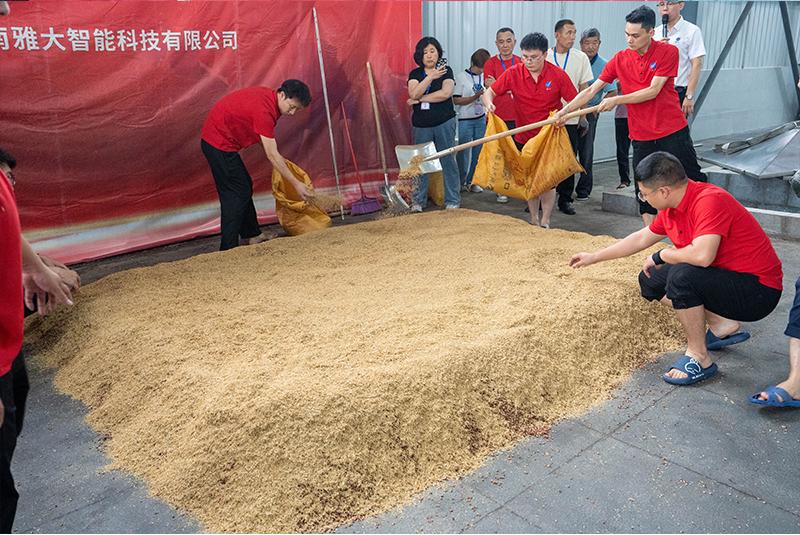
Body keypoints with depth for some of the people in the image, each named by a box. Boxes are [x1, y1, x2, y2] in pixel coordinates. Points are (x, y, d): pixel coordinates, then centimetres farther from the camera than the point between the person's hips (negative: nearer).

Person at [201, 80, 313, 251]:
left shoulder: (268, 97, 3)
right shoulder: (264, 110, -26)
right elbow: (272, 156, -25)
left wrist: (278, 159, 2)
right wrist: (296, 184, -22)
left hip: (216, 140, 10)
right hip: (219, 143, -10)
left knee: (244, 187, 17)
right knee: (237, 193, -7)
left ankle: (251, 235, 27)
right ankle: (228, 248, -4)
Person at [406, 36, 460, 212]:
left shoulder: (446, 71, 2)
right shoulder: (415, 74, 8)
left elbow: (446, 93, -15)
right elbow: (414, 94, -11)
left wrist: (420, 99, -10)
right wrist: (431, 77, -19)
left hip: (444, 123, -2)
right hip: (421, 125, 2)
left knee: (448, 161, 0)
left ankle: (452, 200, 6)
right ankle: (418, 200, 14)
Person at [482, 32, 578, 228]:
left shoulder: (558, 75, -11)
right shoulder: (514, 73, -8)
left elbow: (575, 101, -6)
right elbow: (489, 92, -4)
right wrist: (488, 103, -28)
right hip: (524, 137, 2)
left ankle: (545, 223, 11)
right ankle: (534, 220, 25)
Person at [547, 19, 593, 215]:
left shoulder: (581, 58, 5)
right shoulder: (544, 57, 2)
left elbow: (583, 88, 7)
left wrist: (583, 115, 4)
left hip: (570, 118, 1)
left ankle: (565, 199, 13)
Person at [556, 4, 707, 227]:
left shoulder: (668, 52, -8)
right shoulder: (620, 59, 2)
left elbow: (653, 91, -16)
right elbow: (591, 90, 1)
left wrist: (616, 100, -19)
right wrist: (565, 110, -10)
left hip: (673, 131, -3)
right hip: (641, 135, 3)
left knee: (693, 180, 5)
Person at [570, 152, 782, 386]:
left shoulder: (710, 200, -26)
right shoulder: (671, 209, 2)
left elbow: (702, 255, -39)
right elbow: (641, 239, 17)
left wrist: (660, 256, -19)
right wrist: (594, 257, 21)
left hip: (758, 291, -9)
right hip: (723, 279, 9)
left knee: (682, 276, -32)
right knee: (651, 280, 8)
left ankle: (699, 358, -13)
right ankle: (722, 327, 9)